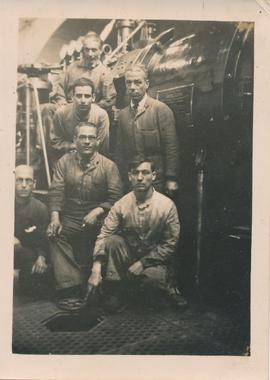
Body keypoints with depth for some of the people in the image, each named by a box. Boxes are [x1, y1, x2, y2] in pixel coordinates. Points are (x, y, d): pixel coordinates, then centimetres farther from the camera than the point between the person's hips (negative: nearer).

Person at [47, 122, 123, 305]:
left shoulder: (108, 166, 5)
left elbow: (115, 197, -2)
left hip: (97, 220, 0)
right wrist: (55, 217, -15)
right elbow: (56, 191, 1)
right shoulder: (64, 162, 10)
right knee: (54, 235, -27)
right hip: (69, 219, 0)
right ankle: (70, 288, -26)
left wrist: (97, 211, -18)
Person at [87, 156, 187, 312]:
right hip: (129, 254, 3)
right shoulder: (121, 204, -10)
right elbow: (104, 235, -14)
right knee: (112, 241, -26)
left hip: (154, 258, -2)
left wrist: (143, 262, -18)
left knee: (152, 277, -34)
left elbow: (170, 244, -12)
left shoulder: (167, 205, -15)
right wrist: (96, 269, -26)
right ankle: (115, 292, -10)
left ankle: (169, 290, 4)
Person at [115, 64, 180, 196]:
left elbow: (171, 147, -8)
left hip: (157, 182, -4)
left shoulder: (161, 109, -5)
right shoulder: (122, 114, 10)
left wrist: (171, 179, -11)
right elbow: (120, 150, 12)